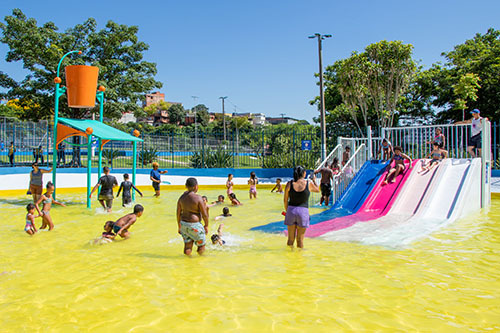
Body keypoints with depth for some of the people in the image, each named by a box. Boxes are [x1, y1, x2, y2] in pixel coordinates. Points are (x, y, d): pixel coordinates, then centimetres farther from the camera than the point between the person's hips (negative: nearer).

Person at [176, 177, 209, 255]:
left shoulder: (181, 197, 1)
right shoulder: (198, 198, -16)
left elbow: (178, 213, 7)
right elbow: (204, 214, -14)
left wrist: (179, 226, 18)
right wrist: (206, 225, 1)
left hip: (183, 224, 6)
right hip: (194, 225, -6)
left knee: (187, 246, 14)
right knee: (201, 245, 13)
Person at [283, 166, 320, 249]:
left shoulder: (289, 184, -3)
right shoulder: (309, 183, -5)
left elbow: (285, 200, 2)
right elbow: (317, 190, 17)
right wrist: (314, 180, 33)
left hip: (291, 210, 2)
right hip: (303, 212, -1)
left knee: (291, 238, 12)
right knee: (300, 239, 9)